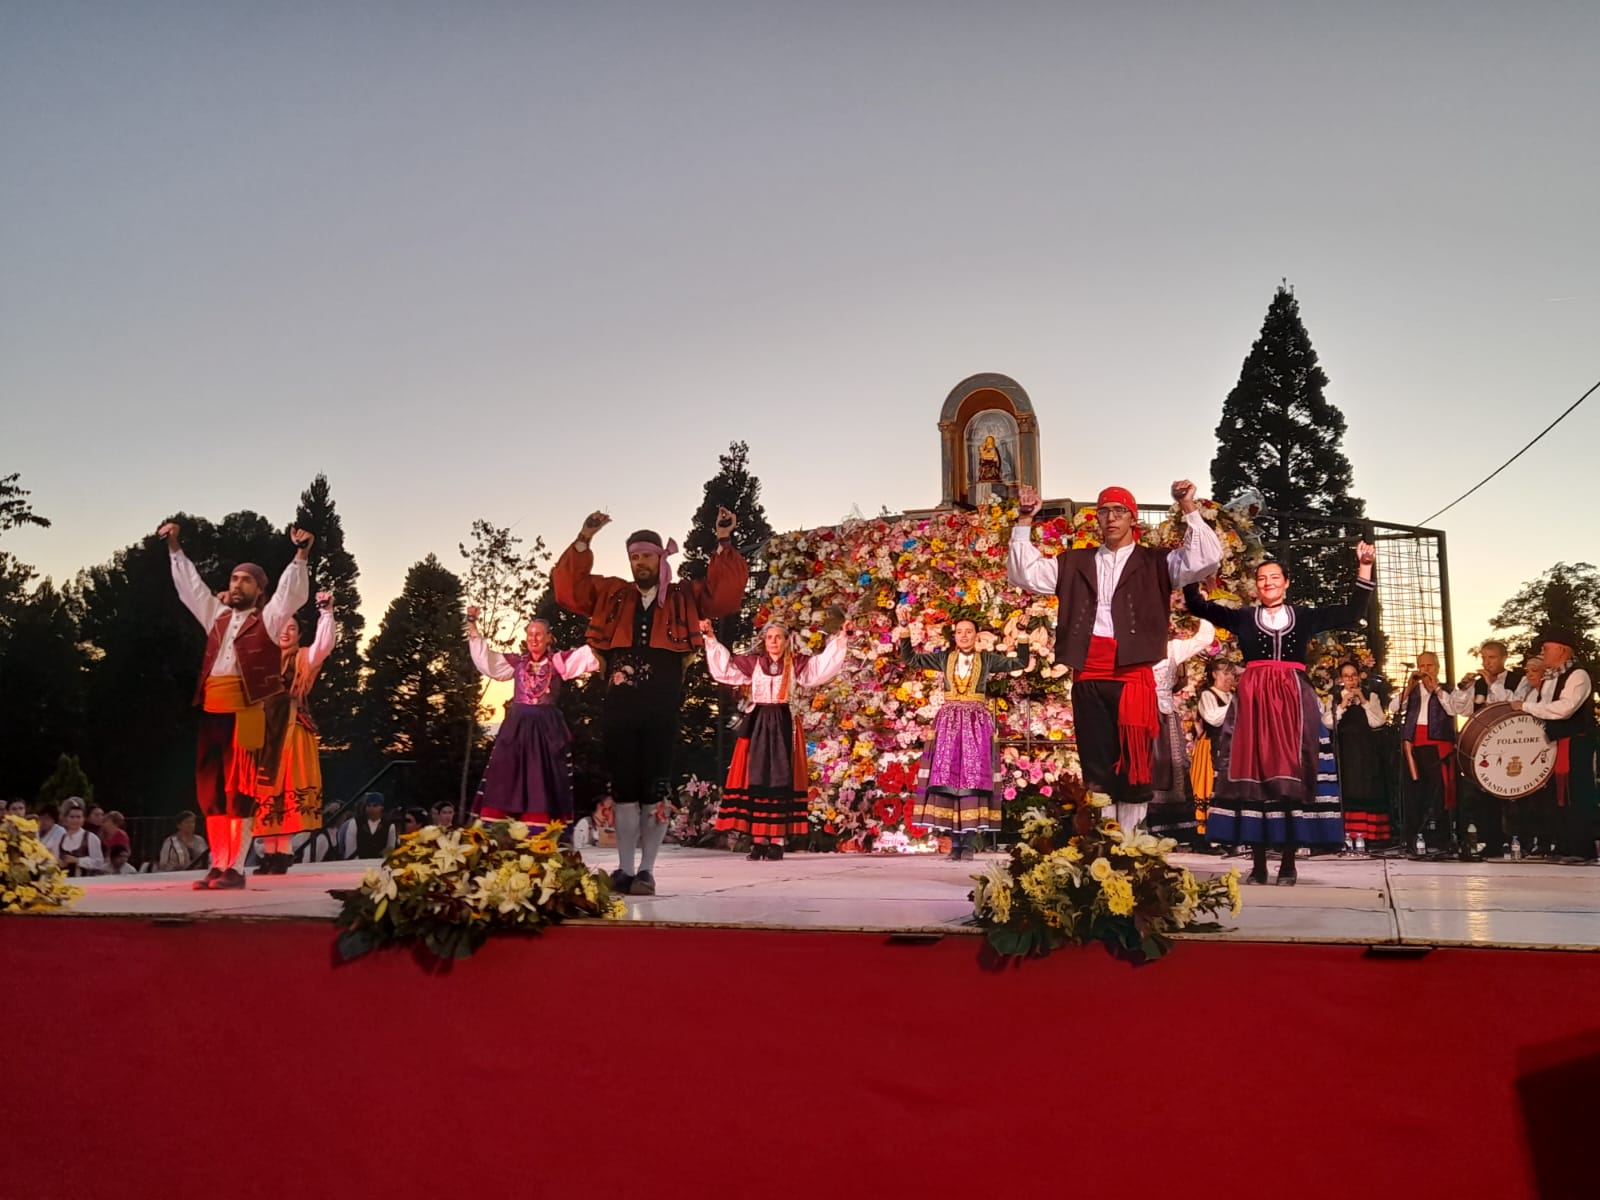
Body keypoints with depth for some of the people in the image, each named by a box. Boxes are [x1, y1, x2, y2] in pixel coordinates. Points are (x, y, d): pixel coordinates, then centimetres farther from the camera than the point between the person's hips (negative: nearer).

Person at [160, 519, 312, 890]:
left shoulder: (268, 619, 6)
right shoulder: (217, 616, 20)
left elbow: (291, 592, -6)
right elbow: (190, 584, 27)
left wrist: (300, 555, -18)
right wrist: (175, 548, 25)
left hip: (248, 712, -6)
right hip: (212, 712, 6)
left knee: (240, 790, -6)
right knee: (211, 790, 6)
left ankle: (235, 868, -4)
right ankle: (217, 865, 13)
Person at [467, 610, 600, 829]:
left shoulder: (559, 661, 4)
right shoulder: (516, 662, 12)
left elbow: (589, 654, -5)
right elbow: (484, 657, 12)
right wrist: (472, 625, 10)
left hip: (547, 728, -2)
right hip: (517, 726, 2)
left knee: (544, 783, 0)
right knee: (507, 780, 0)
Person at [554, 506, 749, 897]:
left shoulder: (684, 597, 10)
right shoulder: (611, 595, 14)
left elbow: (726, 592, 1)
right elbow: (568, 587, 9)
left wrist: (723, 544, -6)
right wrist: (583, 542, -2)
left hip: (661, 708, -2)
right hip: (618, 706, 2)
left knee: (655, 791, -1)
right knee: (624, 789, 5)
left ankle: (646, 871, 6)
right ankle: (625, 869, 11)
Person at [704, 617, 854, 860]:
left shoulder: (797, 664, 5)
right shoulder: (753, 663, 9)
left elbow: (824, 663, 1)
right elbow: (724, 665, 12)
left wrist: (842, 637, -5)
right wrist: (710, 638, 7)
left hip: (784, 726, -1)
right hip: (757, 725, 1)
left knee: (781, 782, -4)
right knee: (756, 781, -1)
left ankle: (777, 841, -2)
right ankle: (758, 841, 1)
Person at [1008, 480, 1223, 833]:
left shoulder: (1156, 563, 9)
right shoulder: (1074, 563, 16)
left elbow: (1207, 559, -2)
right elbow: (1024, 574, 11)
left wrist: (1190, 510, -10)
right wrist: (1025, 521, 2)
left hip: (1133, 675, -2)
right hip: (1088, 676, 2)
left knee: (1134, 762, 1)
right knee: (1095, 765, 6)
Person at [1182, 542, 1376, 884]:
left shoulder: (1304, 616, 13)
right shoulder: (1243, 617, 11)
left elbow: (1352, 613, 13)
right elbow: (1197, 605, 6)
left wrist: (1364, 569, 8)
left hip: (1294, 700, 0)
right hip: (1253, 701, 0)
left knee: (1292, 776, -3)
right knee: (1253, 775, -3)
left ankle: (1289, 862, 3)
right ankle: (1258, 862, 1)